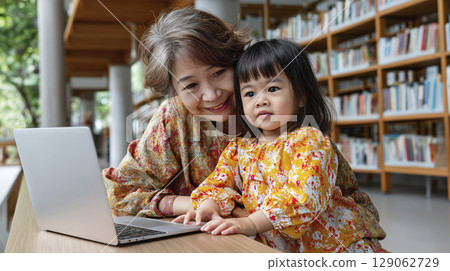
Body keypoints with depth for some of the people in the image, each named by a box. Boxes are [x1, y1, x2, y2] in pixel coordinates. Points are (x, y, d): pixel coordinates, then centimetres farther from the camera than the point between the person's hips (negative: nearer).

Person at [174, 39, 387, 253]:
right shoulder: (239, 149, 8)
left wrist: (251, 223, -33)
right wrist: (209, 205, -13)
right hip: (278, 246, 6)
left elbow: (305, 195, -25)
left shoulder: (310, 140, -12)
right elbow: (220, 182, 11)